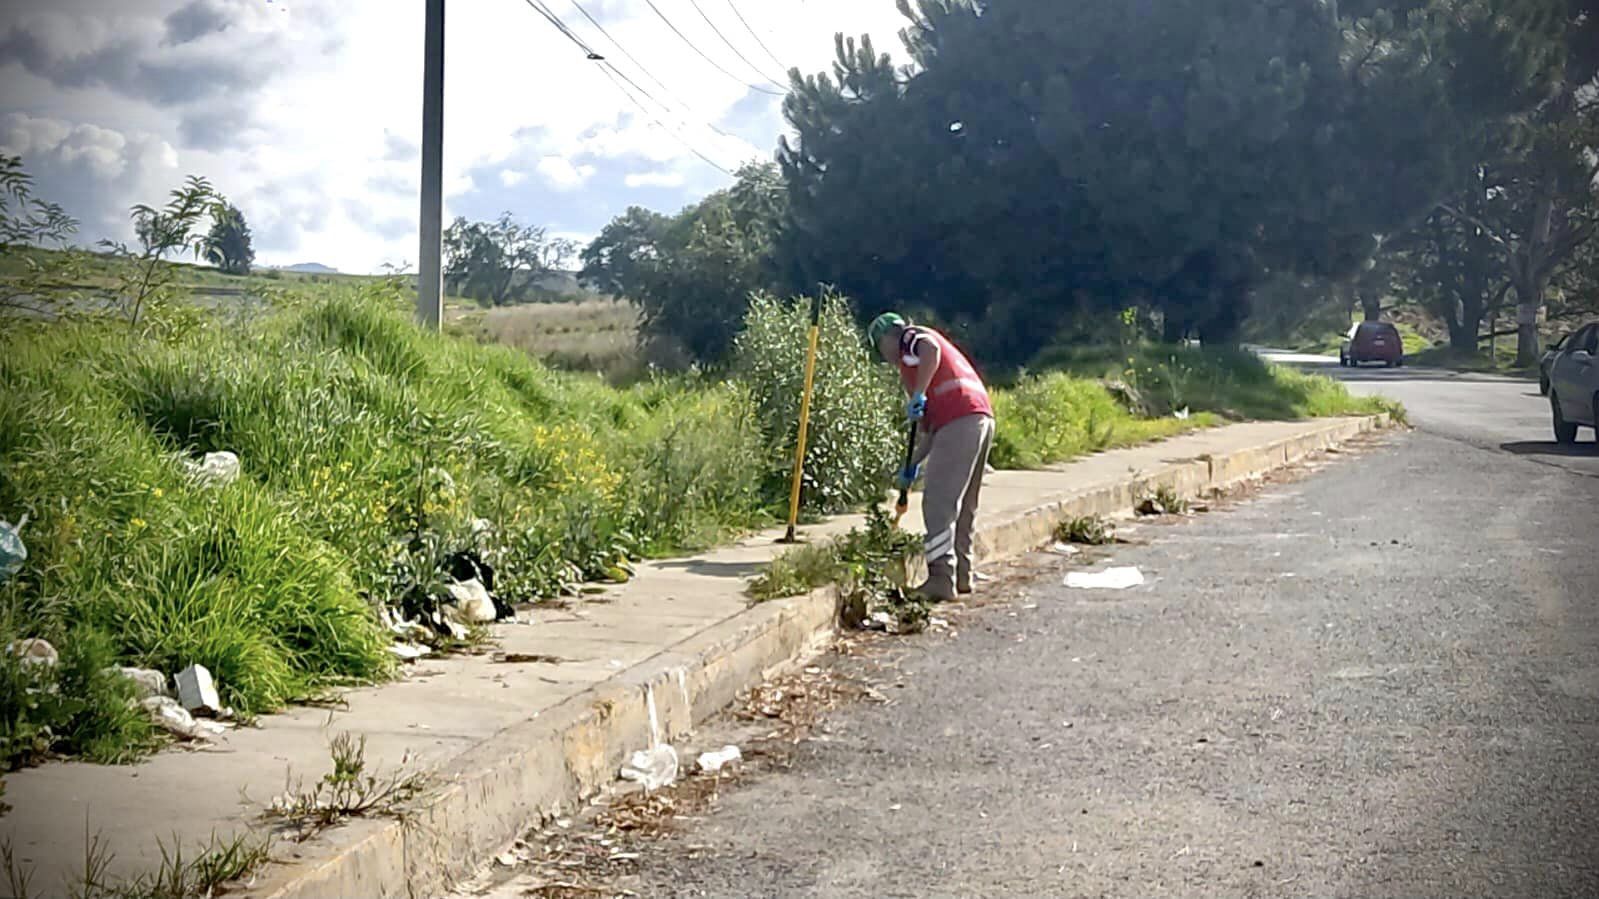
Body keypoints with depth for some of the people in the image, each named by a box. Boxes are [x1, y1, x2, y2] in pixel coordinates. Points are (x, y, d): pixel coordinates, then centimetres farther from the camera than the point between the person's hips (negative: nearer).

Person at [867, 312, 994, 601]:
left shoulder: (912, 338, 9)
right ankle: (961, 575, 23)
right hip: (982, 418, 10)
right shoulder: (912, 366, 33)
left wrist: (918, 394, -19)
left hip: (960, 421, -10)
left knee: (938, 504, -10)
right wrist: (914, 465, 26)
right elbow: (930, 425, 30)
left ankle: (942, 580, -14)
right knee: (963, 506, 17)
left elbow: (930, 349, -18)